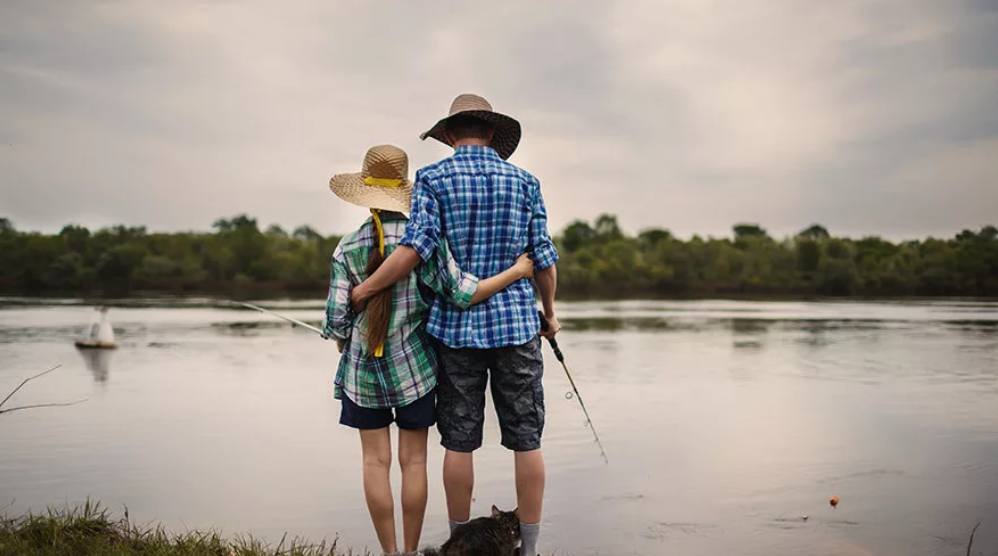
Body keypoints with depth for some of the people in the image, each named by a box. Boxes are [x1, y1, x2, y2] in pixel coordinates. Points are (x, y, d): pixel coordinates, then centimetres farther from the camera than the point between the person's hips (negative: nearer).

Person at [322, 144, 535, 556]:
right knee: (413, 461, 7)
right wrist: (516, 271, -8)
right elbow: (461, 292, -16)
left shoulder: (348, 248, -5)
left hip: (363, 367, 1)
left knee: (376, 461, 7)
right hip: (413, 366, -1)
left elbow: (337, 321, -5)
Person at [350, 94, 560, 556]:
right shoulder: (523, 182, 5)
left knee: (459, 441, 7)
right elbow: (544, 258, 3)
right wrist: (550, 313, 18)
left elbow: (417, 247, -15)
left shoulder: (432, 179, -1)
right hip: (516, 325, 1)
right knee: (525, 439, 6)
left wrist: (363, 290, -7)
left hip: (456, 327, -1)